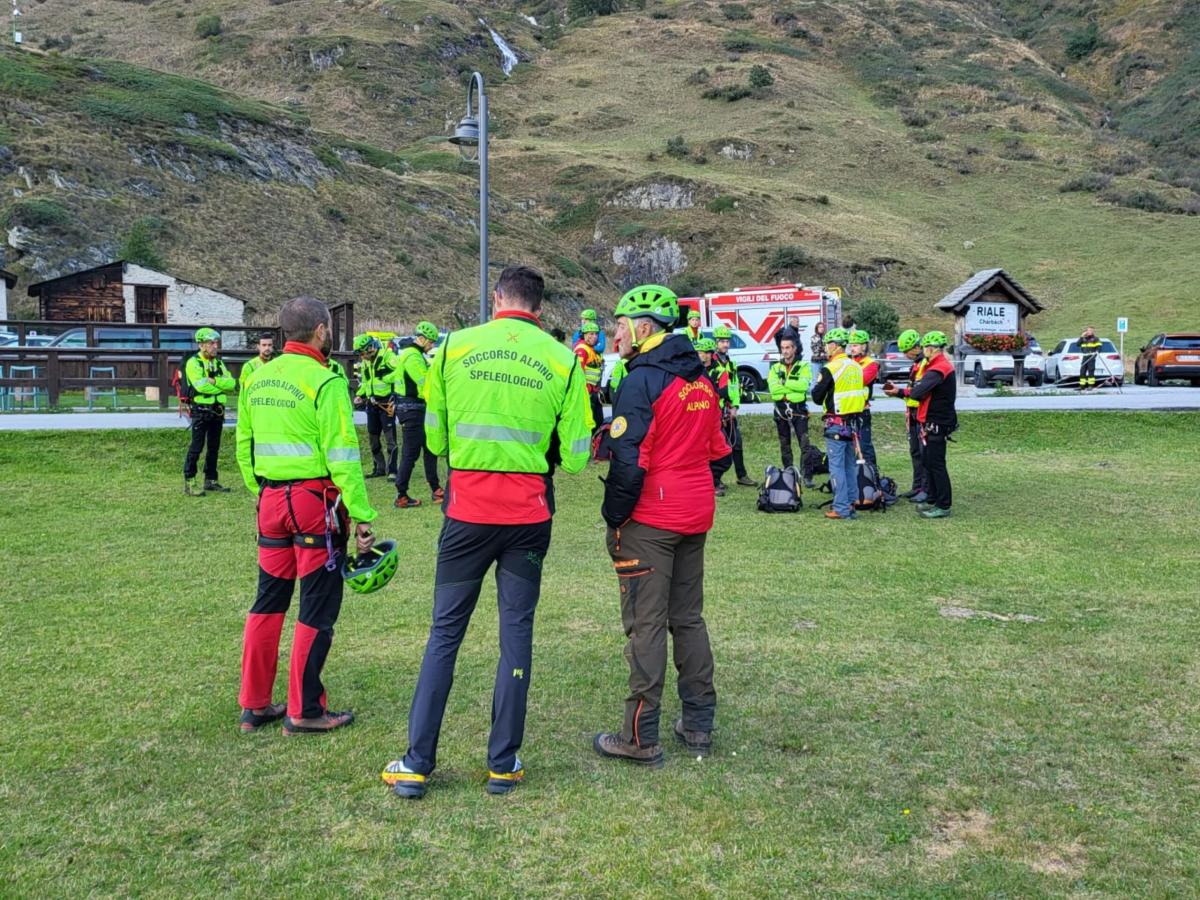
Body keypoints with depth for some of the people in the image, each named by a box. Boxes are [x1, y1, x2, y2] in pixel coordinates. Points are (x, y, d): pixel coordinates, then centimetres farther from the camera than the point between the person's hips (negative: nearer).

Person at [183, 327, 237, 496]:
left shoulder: (219, 362, 13)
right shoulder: (193, 362, -7)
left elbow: (231, 383, 0)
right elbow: (200, 385, -22)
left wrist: (215, 381, -16)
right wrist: (222, 386, -10)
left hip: (217, 411, 6)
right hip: (201, 410, -6)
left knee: (214, 448, 11)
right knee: (196, 447, -6)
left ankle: (210, 481, 20)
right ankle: (189, 483, -2)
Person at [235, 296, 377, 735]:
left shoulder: (257, 379, 10)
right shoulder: (325, 382, -12)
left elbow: (244, 446, 16)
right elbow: (342, 456, -16)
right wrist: (362, 516, -14)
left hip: (270, 500, 7)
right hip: (316, 501, -7)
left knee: (269, 600, 17)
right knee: (318, 608, 4)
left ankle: (254, 704, 25)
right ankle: (304, 711, 12)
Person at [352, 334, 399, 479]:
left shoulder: (387, 356, -13)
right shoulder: (364, 362, 14)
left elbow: (398, 373, -23)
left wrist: (383, 377, -22)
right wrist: (359, 395, 11)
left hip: (386, 403, -8)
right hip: (372, 404, 9)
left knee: (390, 438, -5)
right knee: (373, 437, 13)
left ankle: (391, 470, -2)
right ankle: (379, 468, 23)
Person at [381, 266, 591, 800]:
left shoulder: (453, 348, -1)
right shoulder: (563, 360, -2)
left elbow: (434, 439, 5)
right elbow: (574, 457, -3)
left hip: (468, 510, 0)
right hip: (528, 514, 0)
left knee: (445, 631, 9)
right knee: (516, 631, 10)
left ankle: (416, 764, 13)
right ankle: (503, 764, 17)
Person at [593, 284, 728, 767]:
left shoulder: (642, 381, -14)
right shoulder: (702, 381, 10)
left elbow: (629, 460, -18)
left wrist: (613, 517, -9)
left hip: (649, 520, -8)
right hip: (695, 516, 8)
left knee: (646, 624, -2)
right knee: (689, 617, 15)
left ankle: (641, 736, 4)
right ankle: (698, 725, 20)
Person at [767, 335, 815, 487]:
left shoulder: (804, 366, 1)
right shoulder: (775, 368, 9)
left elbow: (803, 385, -17)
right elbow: (773, 388, -8)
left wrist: (783, 383, -11)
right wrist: (794, 387, -13)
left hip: (799, 410, -3)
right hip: (781, 410, 3)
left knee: (804, 443, -10)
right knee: (785, 446, 10)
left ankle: (807, 476, -9)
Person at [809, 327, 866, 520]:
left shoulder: (830, 369, -15)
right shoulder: (856, 367, 7)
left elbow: (817, 397, -10)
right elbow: (865, 394, 16)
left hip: (836, 424, -7)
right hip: (853, 422, 7)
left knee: (837, 467, -3)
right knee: (850, 465, 15)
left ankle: (841, 509, -3)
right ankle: (851, 502, 21)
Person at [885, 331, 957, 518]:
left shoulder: (938, 369, -19)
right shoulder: (940, 365, 16)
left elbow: (918, 392, -26)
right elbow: (922, 390, 11)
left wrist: (902, 391, -7)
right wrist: (899, 391, 0)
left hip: (937, 423, -11)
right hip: (932, 422, 11)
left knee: (936, 464, -6)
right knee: (927, 460, 17)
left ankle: (943, 506, -1)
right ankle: (934, 500, 26)